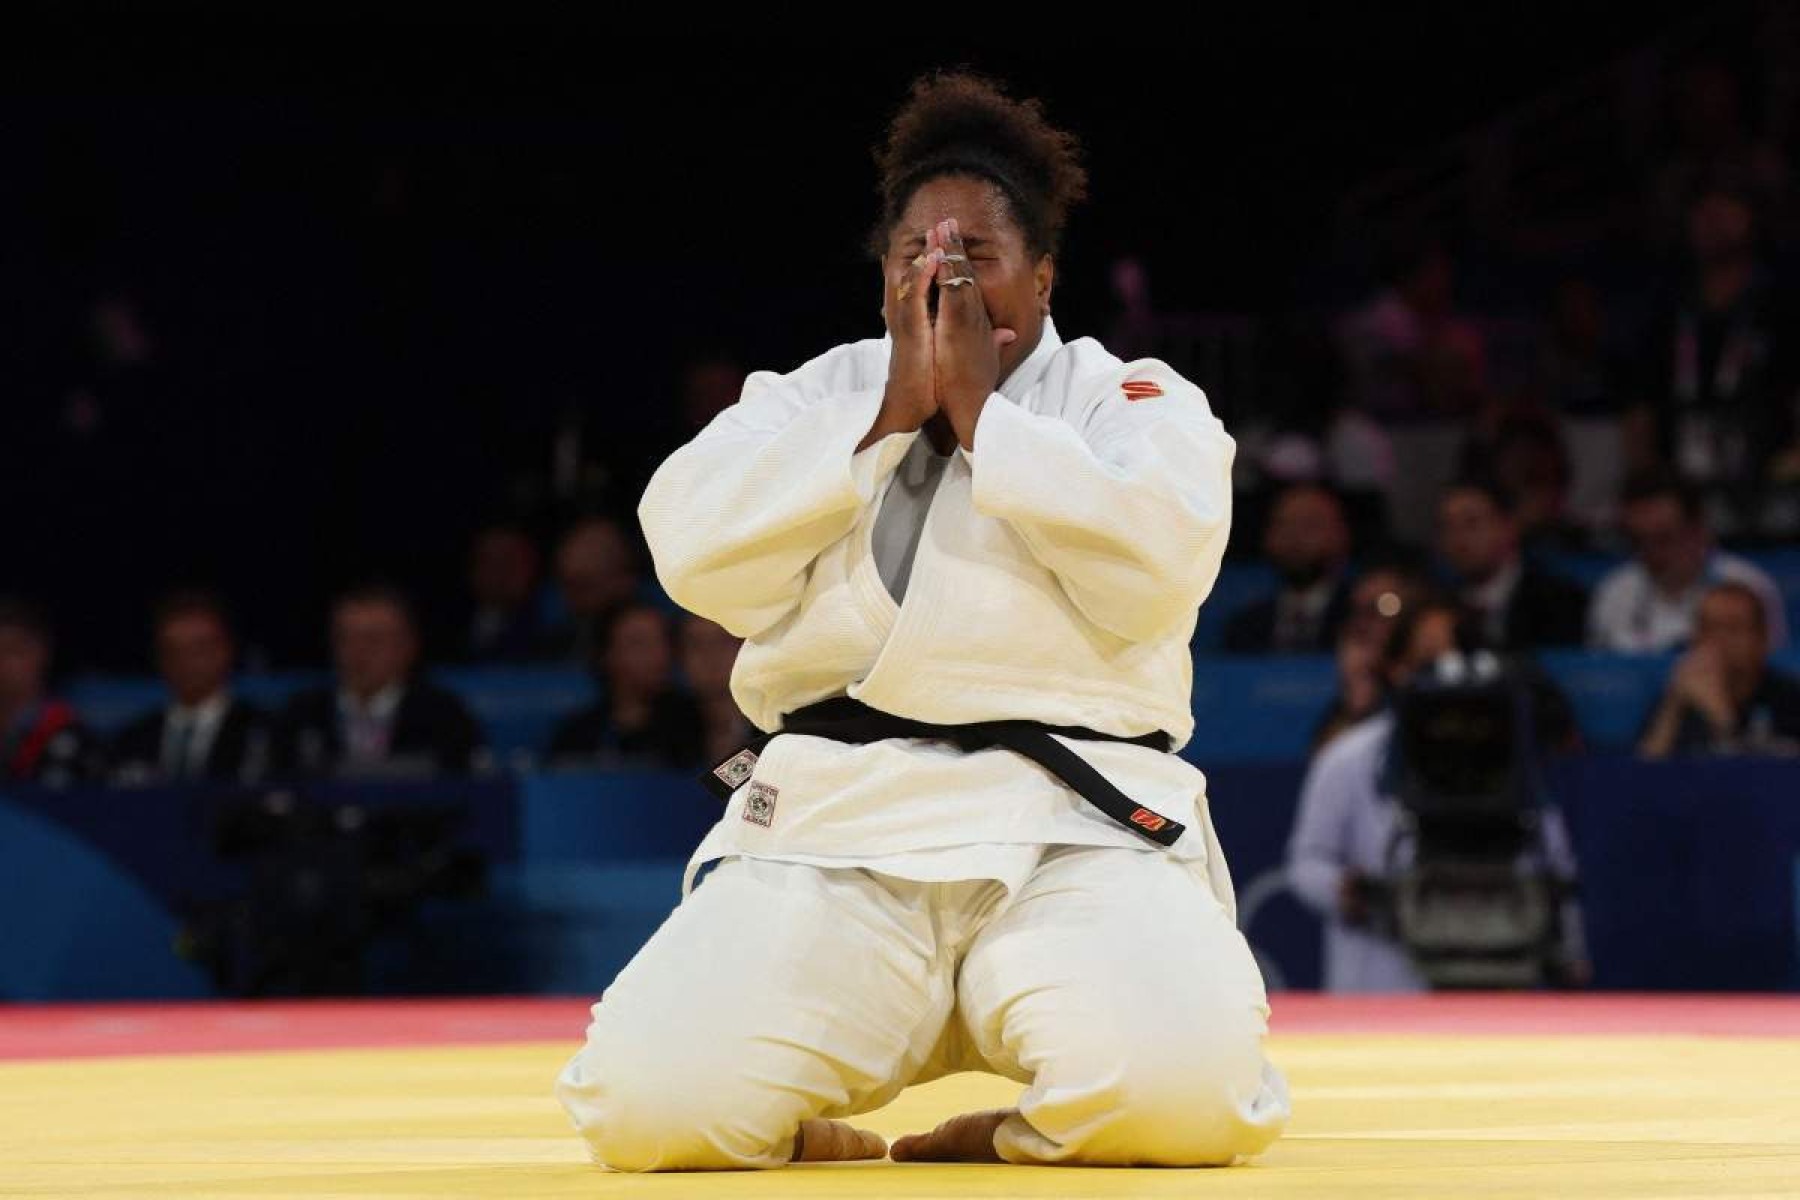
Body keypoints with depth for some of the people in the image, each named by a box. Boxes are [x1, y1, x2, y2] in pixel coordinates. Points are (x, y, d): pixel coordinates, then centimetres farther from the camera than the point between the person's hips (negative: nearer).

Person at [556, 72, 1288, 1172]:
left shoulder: (1138, 401, 10)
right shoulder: (810, 397, 16)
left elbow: (1152, 568, -12)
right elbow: (702, 557, -4)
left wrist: (980, 409, -7)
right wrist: (895, 412, -5)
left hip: (1074, 828, -1)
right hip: (834, 831, 2)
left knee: (1178, 1092, -31)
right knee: (649, 1103, -21)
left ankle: (1018, 1132, 2)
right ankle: (817, 1137, 11)